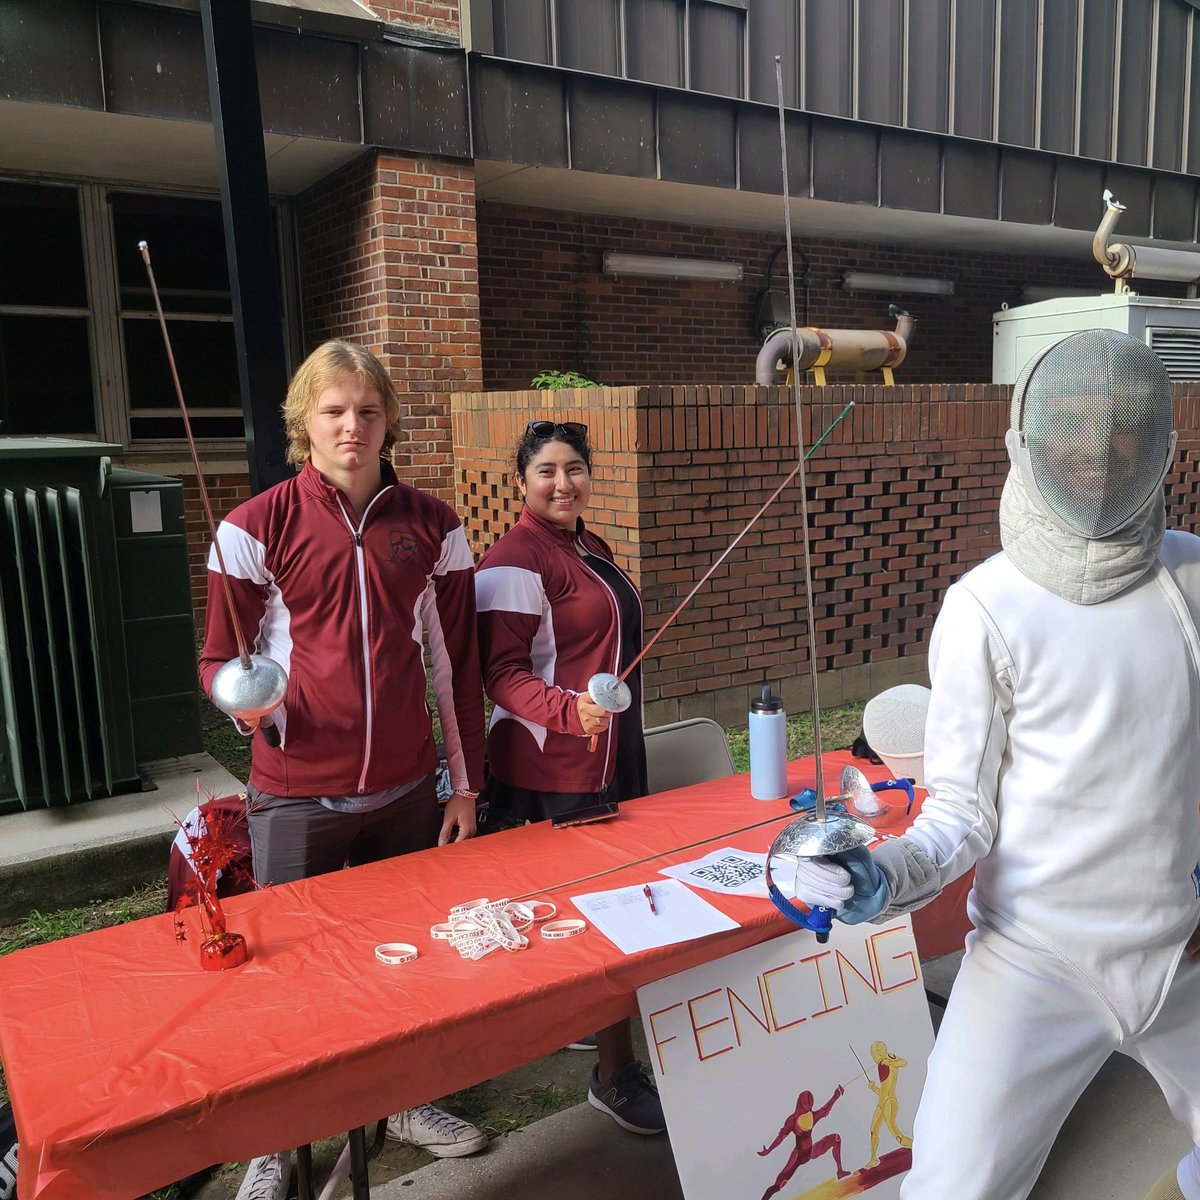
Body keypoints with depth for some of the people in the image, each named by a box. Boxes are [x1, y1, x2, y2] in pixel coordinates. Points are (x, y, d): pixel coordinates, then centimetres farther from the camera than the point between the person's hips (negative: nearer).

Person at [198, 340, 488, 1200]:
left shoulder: (432, 526, 2)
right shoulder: (259, 526, -6)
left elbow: (458, 665, 6)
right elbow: (218, 657, 0)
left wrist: (467, 784, 6)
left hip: (406, 791, 3)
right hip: (297, 796, -2)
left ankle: (408, 1102, 40)